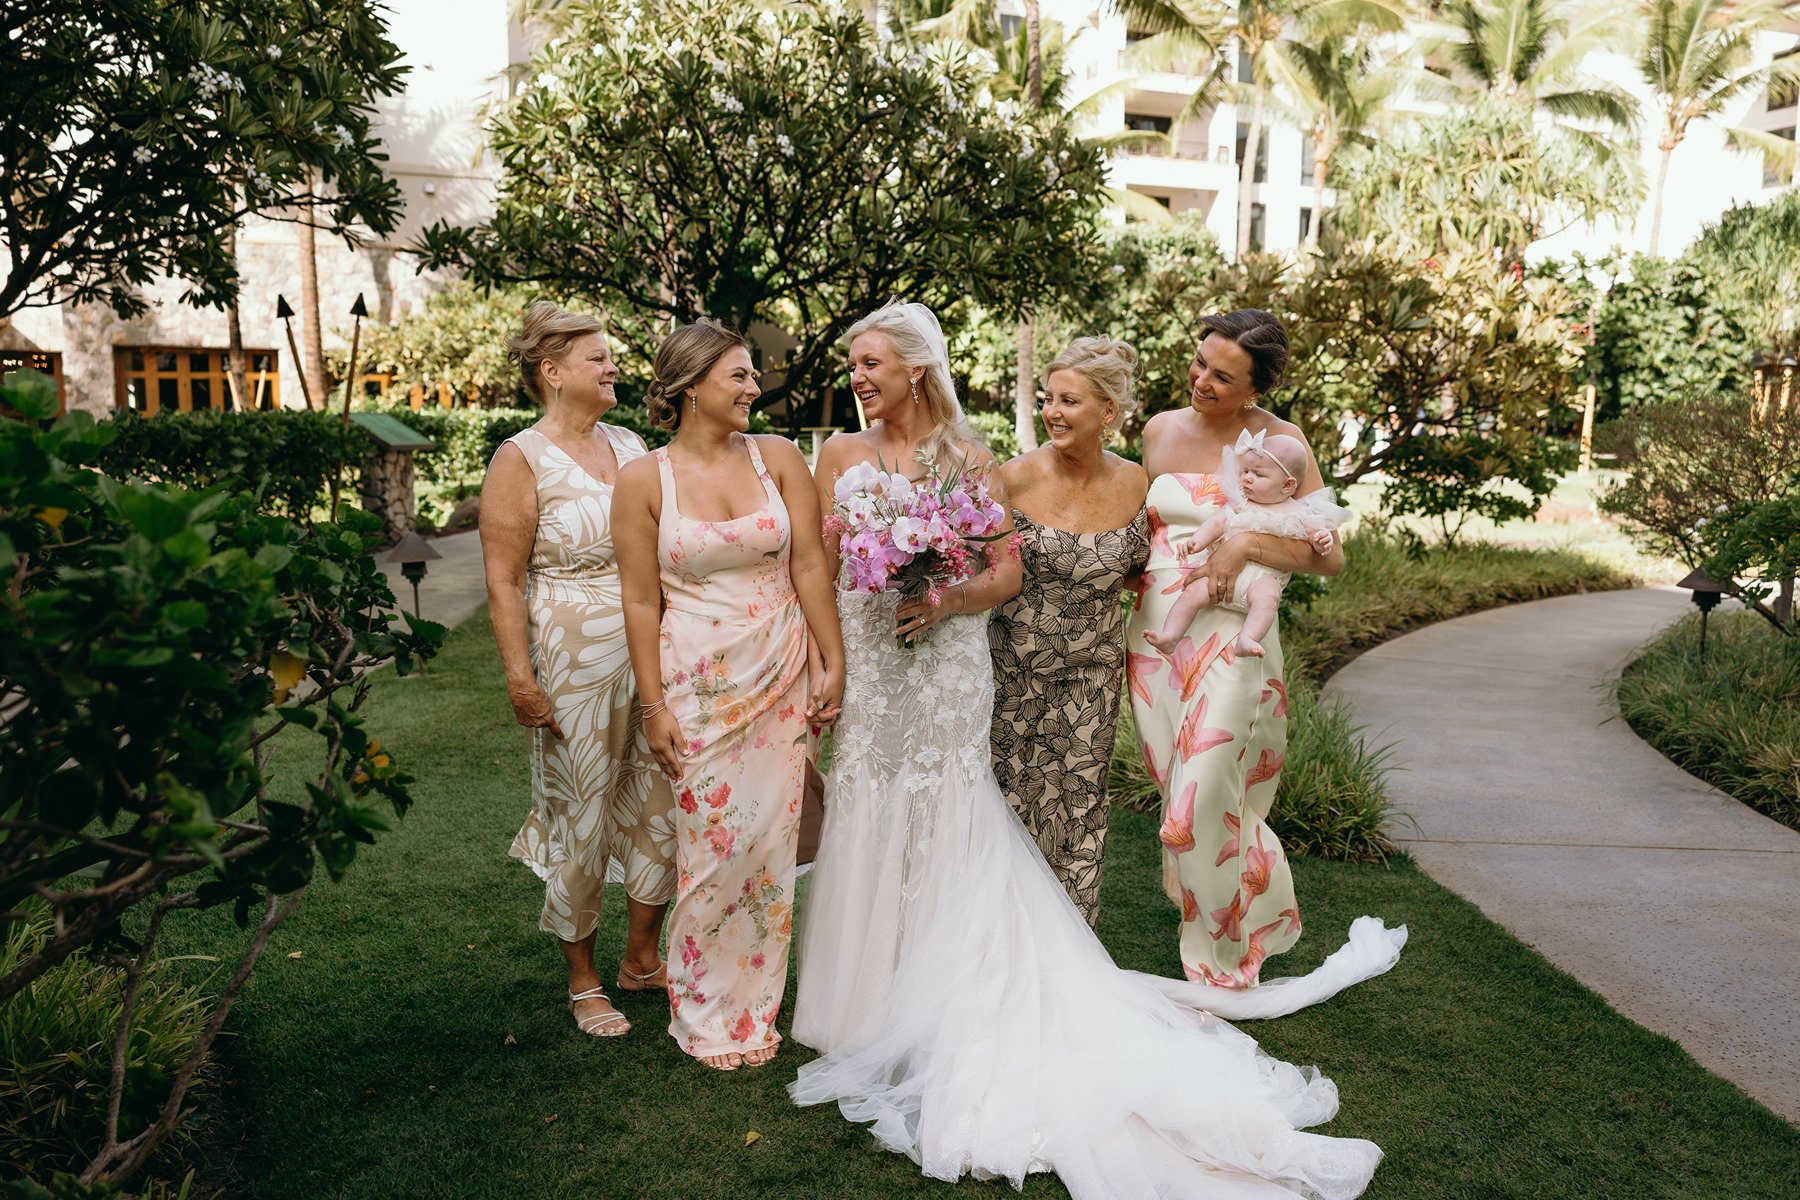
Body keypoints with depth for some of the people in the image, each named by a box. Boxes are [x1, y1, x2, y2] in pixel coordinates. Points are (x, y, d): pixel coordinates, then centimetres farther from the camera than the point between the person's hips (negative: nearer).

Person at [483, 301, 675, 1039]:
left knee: (660, 808, 11)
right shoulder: (522, 460, -7)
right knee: (582, 818, 7)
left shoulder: (630, 446, 9)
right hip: (574, 664, -5)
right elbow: (504, 582, -10)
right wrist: (521, 679, -15)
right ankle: (583, 982, 26)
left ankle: (641, 958, 31)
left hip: (651, 657, 6)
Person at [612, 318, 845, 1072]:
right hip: (697, 683, -2)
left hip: (780, 677, 2)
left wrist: (834, 663, -1)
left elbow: (810, 566, 1)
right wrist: (653, 706, -5)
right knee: (713, 842, 2)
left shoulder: (779, 458, 1)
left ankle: (754, 1004, 26)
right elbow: (642, 601, -3)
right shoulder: (643, 479, -4)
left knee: (771, 841, 7)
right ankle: (705, 1014, 23)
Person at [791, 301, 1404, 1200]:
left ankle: (933, 1012, 18)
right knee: (866, 829, 5)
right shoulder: (841, 454, 6)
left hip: (945, 666, -1)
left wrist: (949, 602, -16)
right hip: (862, 664, 1)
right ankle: (868, 999, 23)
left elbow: (1006, 572, 3)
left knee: (943, 834, 3)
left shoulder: (966, 458, 3)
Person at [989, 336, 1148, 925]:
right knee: (1014, 796, 5)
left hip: (1093, 671, 2)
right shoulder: (1016, 478, -13)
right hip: (1015, 667, -2)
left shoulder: (1135, 484, -3)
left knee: (1079, 804, 11)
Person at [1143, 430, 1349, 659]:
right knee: (1193, 592, -16)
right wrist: (1197, 541, -12)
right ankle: (1169, 637, -13)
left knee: (1267, 596, -35)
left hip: (1264, 578, -3)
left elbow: (1315, 530, 9)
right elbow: (1217, 522, 6)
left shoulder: (1296, 512, 8)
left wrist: (1323, 538, -16)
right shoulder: (1240, 503, 14)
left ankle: (1246, 640, -46)